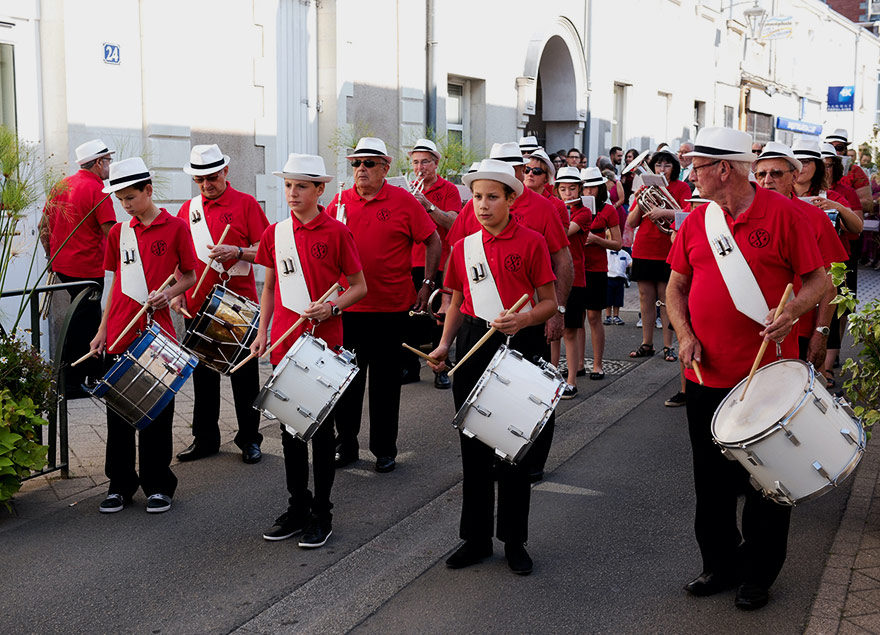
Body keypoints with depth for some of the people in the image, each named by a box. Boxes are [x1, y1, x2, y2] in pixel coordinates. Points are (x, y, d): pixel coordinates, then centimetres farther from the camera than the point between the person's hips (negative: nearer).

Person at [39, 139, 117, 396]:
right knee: (81, 326, 1)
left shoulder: (61, 186, 9)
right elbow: (111, 233, -19)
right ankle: (71, 384, 5)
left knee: (90, 319, 21)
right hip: (87, 269, -8)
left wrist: (51, 257, 22)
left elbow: (44, 225, 14)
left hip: (62, 265, 8)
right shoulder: (97, 191, -14)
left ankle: (94, 372, 31)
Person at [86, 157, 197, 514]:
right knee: (118, 411, 9)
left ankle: (158, 486, 16)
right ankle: (120, 484, 21)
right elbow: (117, 284, 14)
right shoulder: (118, 232, 9)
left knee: (157, 411, 4)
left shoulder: (174, 228, -3)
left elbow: (190, 276, 2)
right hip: (120, 334, 4)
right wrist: (102, 331, 9)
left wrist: (169, 293, -17)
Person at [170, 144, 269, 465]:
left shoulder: (246, 204, -3)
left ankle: (249, 439, 16)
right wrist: (177, 293, 4)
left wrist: (237, 252, -23)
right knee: (203, 374, 11)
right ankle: (205, 438, 23)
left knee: (244, 375, 4)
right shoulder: (188, 209, 9)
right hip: (197, 306, 4)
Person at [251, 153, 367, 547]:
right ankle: (297, 507, 25)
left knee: (321, 428, 4)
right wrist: (262, 332, 7)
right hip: (284, 342, 4)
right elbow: (270, 287, 15)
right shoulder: (275, 233, 7)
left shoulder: (336, 232, -5)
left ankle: (321, 514, 14)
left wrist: (331, 307, -18)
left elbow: (359, 287, -2)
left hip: (324, 341, -4)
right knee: (290, 427, 12)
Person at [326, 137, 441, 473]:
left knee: (385, 382, 8)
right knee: (347, 379, 10)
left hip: (391, 307, -3)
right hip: (347, 306, 3)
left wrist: (426, 284, -3)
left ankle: (385, 449, 20)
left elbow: (433, 242, 1)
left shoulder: (404, 201, -5)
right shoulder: (339, 202, 3)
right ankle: (345, 446, 24)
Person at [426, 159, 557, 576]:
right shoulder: (463, 247, 7)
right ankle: (476, 537, 21)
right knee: (474, 446, 9)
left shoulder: (531, 242, -4)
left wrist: (524, 319, -22)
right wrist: (445, 344, 2)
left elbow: (550, 302, -3)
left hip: (520, 345, -3)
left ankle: (514, 541, 18)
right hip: (474, 345, 4)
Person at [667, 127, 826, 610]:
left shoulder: (782, 213, -8)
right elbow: (676, 286, 12)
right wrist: (685, 334, -4)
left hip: (768, 374, -4)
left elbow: (817, 280, -4)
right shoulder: (696, 221, 5)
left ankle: (759, 574, 25)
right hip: (708, 373, 4)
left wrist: (791, 311, -23)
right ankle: (721, 564, 32)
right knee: (712, 480, 14)